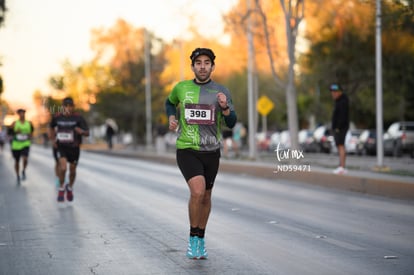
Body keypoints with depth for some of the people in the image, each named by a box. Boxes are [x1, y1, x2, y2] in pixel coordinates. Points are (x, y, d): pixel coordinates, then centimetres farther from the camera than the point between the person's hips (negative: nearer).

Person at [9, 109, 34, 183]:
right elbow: (9, 132, 0)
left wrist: (31, 135, 4)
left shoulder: (29, 123, 2)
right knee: (17, 161, 10)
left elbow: (32, 129, 21)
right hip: (16, 145, 0)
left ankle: (23, 171, 5)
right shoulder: (14, 123, -4)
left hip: (25, 144, 0)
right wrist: (15, 132, -17)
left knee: (25, 159, -23)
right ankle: (18, 176, 29)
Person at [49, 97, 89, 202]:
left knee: (72, 170, 12)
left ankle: (70, 188, 41)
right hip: (61, 146, 0)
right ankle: (61, 188, 3)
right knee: (63, 167, -20)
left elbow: (87, 133, -13)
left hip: (74, 147, 0)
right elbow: (51, 127, 17)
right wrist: (53, 139, 7)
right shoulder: (57, 117, -5)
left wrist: (82, 131, -35)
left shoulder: (78, 118, -11)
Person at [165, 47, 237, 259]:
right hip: (186, 150, -2)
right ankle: (193, 238, -3)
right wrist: (171, 117, 5)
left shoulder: (221, 92, 0)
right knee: (197, 191, -22)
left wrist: (225, 108, -24)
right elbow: (170, 102, 24)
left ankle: (201, 240, 33)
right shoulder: (181, 88, 1)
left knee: (206, 197, 13)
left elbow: (232, 123, -5)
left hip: (211, 152, 2)